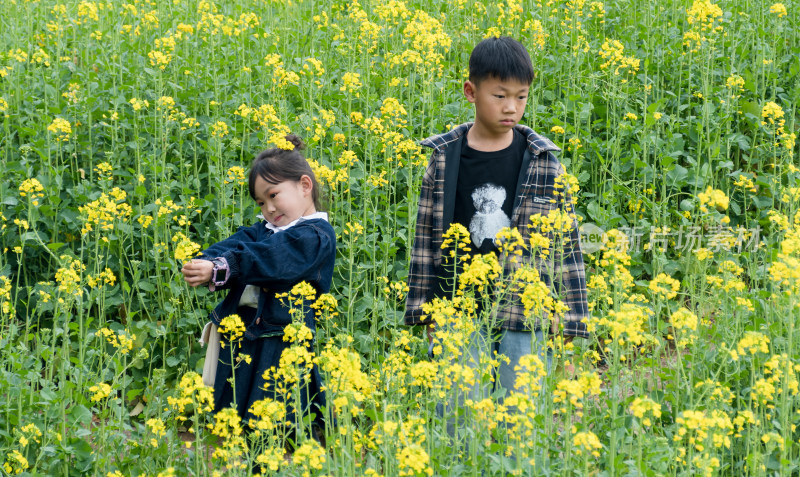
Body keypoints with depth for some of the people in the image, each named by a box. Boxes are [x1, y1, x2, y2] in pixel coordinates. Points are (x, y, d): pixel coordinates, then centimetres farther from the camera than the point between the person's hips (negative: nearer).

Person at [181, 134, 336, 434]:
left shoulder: (316, 236, -6)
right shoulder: (263, 230, 20)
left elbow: (268, 258, -21)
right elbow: (234, 246, 0)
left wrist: (218, 270, -32)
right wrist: (206, 264, -23)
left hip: (280, 344, -8)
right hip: (239, 341, 8)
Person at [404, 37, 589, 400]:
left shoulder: (543, 164, 2)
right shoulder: (444, 159, 2)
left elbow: (566, 244, 4)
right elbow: (425, 239, 8)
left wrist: (570, 318, 0)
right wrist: (423, 312, 6)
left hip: (525, 319, 0)